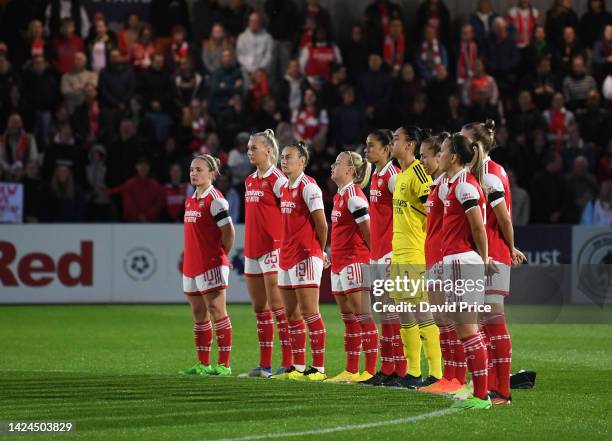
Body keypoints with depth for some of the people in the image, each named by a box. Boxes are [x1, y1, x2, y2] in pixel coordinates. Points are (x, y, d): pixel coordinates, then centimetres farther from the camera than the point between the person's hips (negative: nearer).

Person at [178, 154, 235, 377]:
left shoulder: (215, 200, -11)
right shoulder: (190, 200, 14)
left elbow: (228, 232, -13)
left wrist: (220, 255, -3)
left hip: (211, 265, -9)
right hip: (191, 265, 9)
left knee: (217, 313, -7)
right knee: (199, 316, 11)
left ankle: (224, 365, -5)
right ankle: (203, 364, 16)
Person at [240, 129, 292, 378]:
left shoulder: (277, 179, -10)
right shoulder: (249, 181, 15)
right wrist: (250, 244, 16)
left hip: (273, 247, -9)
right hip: (252, 249, 9)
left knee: (277, 306, -10)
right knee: (259, 308, 9)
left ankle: (288, 364, -9)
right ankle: (265, 365, 13)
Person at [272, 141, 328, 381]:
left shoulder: (308, 187, -11)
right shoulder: (284, 188, 15)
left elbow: (321, 223, -11)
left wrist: (320, 251, 0)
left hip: (306, 256, -9)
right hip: (286, 257, 9)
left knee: (309, 312, -9)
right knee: (292, 314, 10)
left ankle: (319, 368, -7)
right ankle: (298, 367, 15)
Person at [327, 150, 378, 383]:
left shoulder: (353, 194, -13)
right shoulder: (339, 196, 15)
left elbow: (367, 229, -15)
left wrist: (373, 255, -8)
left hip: (355, 260, -10)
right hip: (340, 263, 10)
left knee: (362, 317, -8)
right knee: (349, 319, 12)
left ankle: (370, 370, -8)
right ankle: (351, 371, 17)